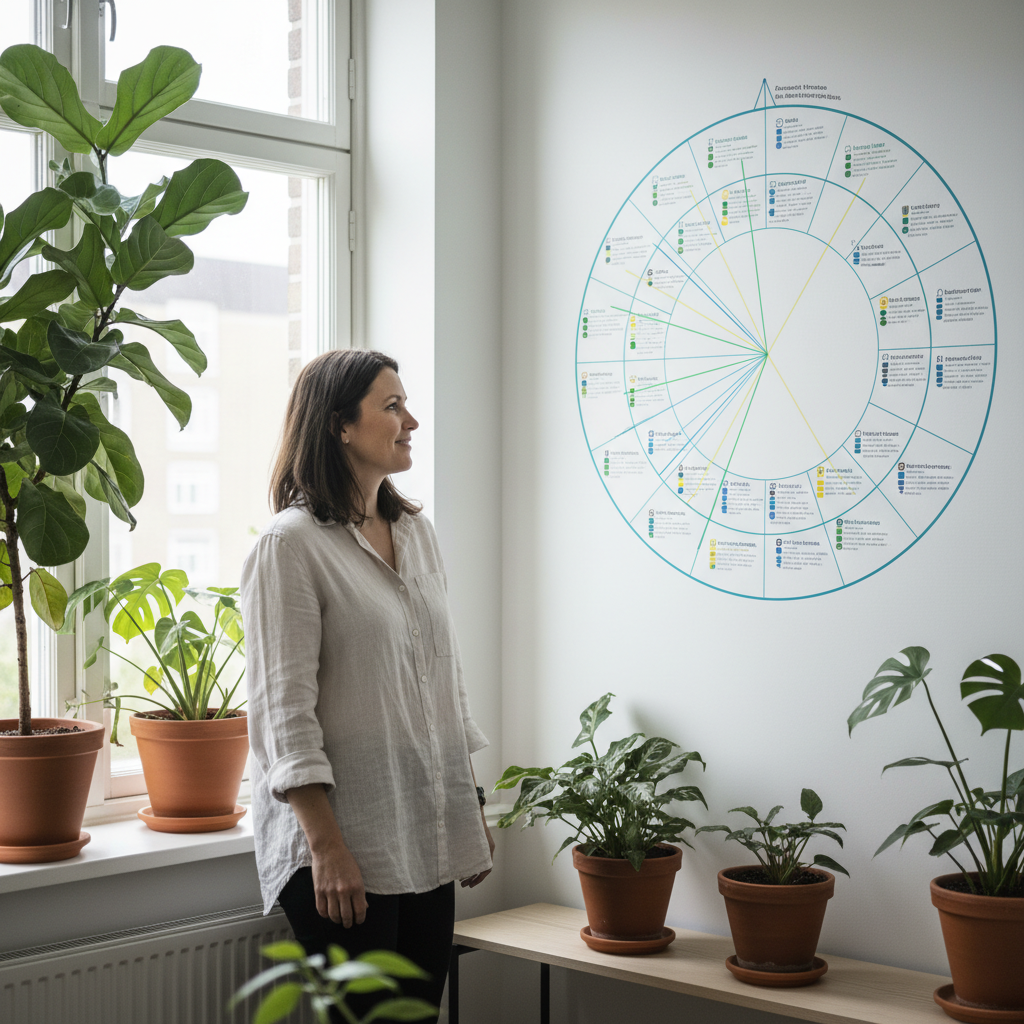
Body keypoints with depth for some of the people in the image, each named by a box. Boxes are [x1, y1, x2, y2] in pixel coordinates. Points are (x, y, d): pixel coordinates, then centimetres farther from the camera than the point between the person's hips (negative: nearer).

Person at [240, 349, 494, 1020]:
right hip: (344, 841, -7)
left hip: (426, 838, 7)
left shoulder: (417, 532, 12)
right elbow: (285, 711, -14)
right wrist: (326, 847, -17)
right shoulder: (292, 544, -11)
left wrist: (471, 808, 16)